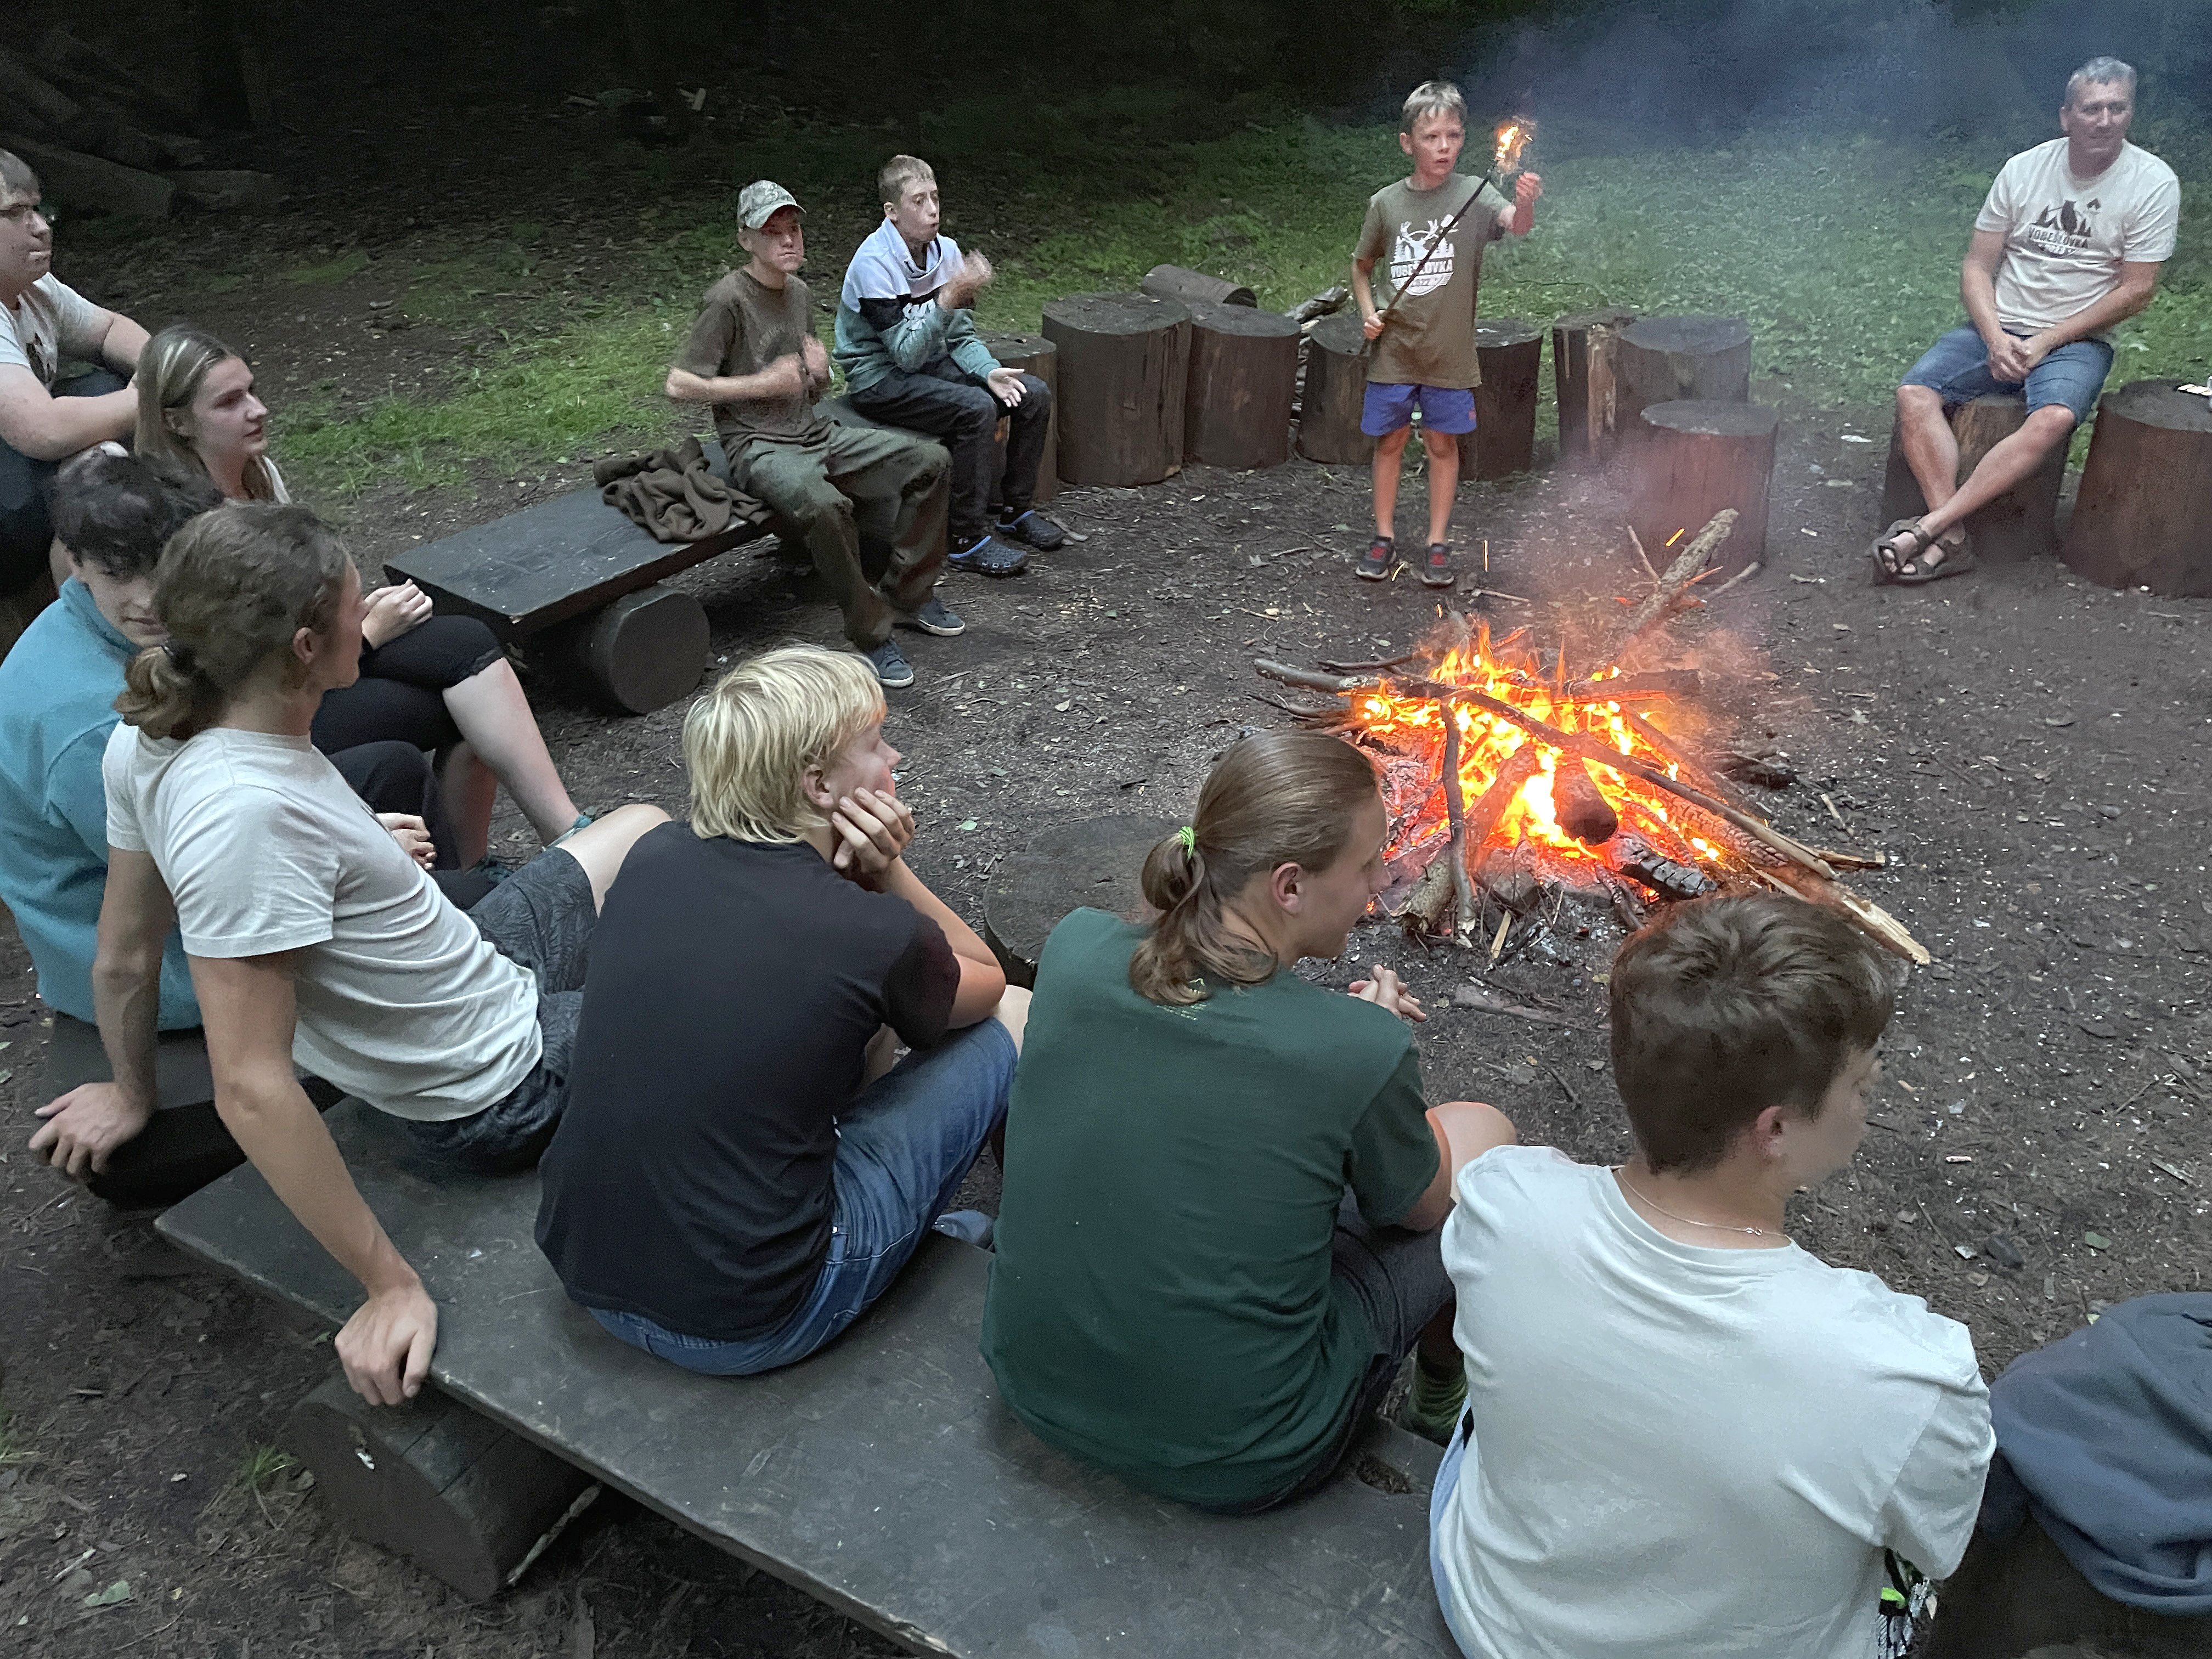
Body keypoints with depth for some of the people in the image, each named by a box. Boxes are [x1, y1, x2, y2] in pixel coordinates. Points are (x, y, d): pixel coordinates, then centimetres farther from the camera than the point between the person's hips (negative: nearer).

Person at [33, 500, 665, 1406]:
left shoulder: (151, 741, -10)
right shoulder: (243, 816, -35)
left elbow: (123, 963, 2)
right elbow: (251, 1088, -34)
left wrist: (133, 1094, 19)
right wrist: (391, 1287, -28)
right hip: (502, 1093, -9)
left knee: (649, 828, 21)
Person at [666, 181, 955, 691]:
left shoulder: (799, 292, 13)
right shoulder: (728, 300, -11)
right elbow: (679, 385, -15)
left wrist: (818, 374, -2)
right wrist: (762, 384, -15)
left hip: (815, 434, 8)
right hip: (758, 447, -8)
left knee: (930, 459, -5)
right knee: (825, 505, -39)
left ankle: (907, 594, 5)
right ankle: (870, 635, -24)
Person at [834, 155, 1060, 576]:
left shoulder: (946, 250, 0)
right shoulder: (874, 264, -21)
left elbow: (961, 336, 6)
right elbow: (906, 353, -25)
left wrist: (990, 372, -14)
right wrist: (950, 298, -34)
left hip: (931, 365, 8)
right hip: (880, 380, -7)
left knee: (1033, 395, -5)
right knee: (976, 409, -30)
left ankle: (1016, 510, 9)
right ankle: (968, 541, -21)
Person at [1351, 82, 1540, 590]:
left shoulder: (1473, 196, -6)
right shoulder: (1386, 203, -1)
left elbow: (1516, 225, -26)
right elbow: (1361, 266, 12)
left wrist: (1525, 204, -48)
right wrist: (1368, 312, -4)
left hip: (1449, 353, -1)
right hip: (1394, 350, 1)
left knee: (1442, 444, 8)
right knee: (1389, 441, 9)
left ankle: (1438, 543, 19)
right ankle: (1384, 538, 23)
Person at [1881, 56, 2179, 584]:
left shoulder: (2153, 183, -4)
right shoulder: (2024, 169, 3)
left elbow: (2135, 290, -6)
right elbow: (1978, 266, 4)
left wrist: (2044, 343, -13)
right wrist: (1995, 338, -13)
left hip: (2077, 341, -3)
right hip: (1998, 328, 3)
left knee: (2054, 419, -35)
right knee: (1915, 394, -26)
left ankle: (1928, 526, -36)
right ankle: (1951, 539, -31)